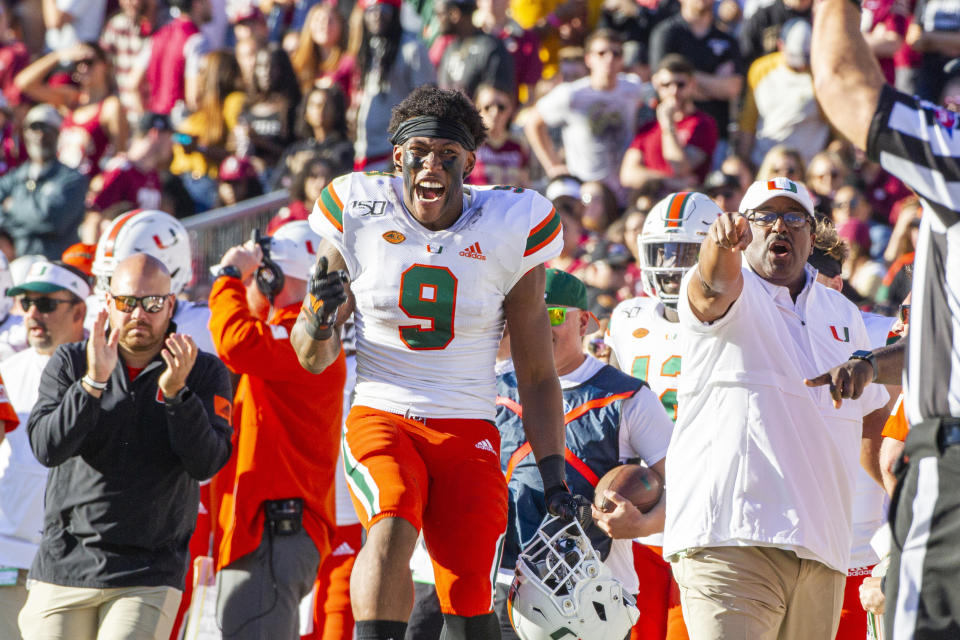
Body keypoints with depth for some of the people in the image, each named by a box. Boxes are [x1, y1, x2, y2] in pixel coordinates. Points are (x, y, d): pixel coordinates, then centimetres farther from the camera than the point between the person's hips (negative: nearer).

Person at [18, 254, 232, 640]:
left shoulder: (204, 374, 3)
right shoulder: (70, 363, 5)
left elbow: (207, 463, -10)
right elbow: (47, 448, -9)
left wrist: (176, 392, -23)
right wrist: (94, 382, -21)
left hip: (149, 578, -2)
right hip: (64, 568, 2)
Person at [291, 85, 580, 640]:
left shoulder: (510, 231, 1)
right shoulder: (359, 215, 1)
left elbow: (537, 375, 8)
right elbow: (314, 359, 9)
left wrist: (556, 483, 3)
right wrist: (319, 320, -14)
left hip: (468, 431, 1)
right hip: (381, 416, -1)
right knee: (392, 529, -31)